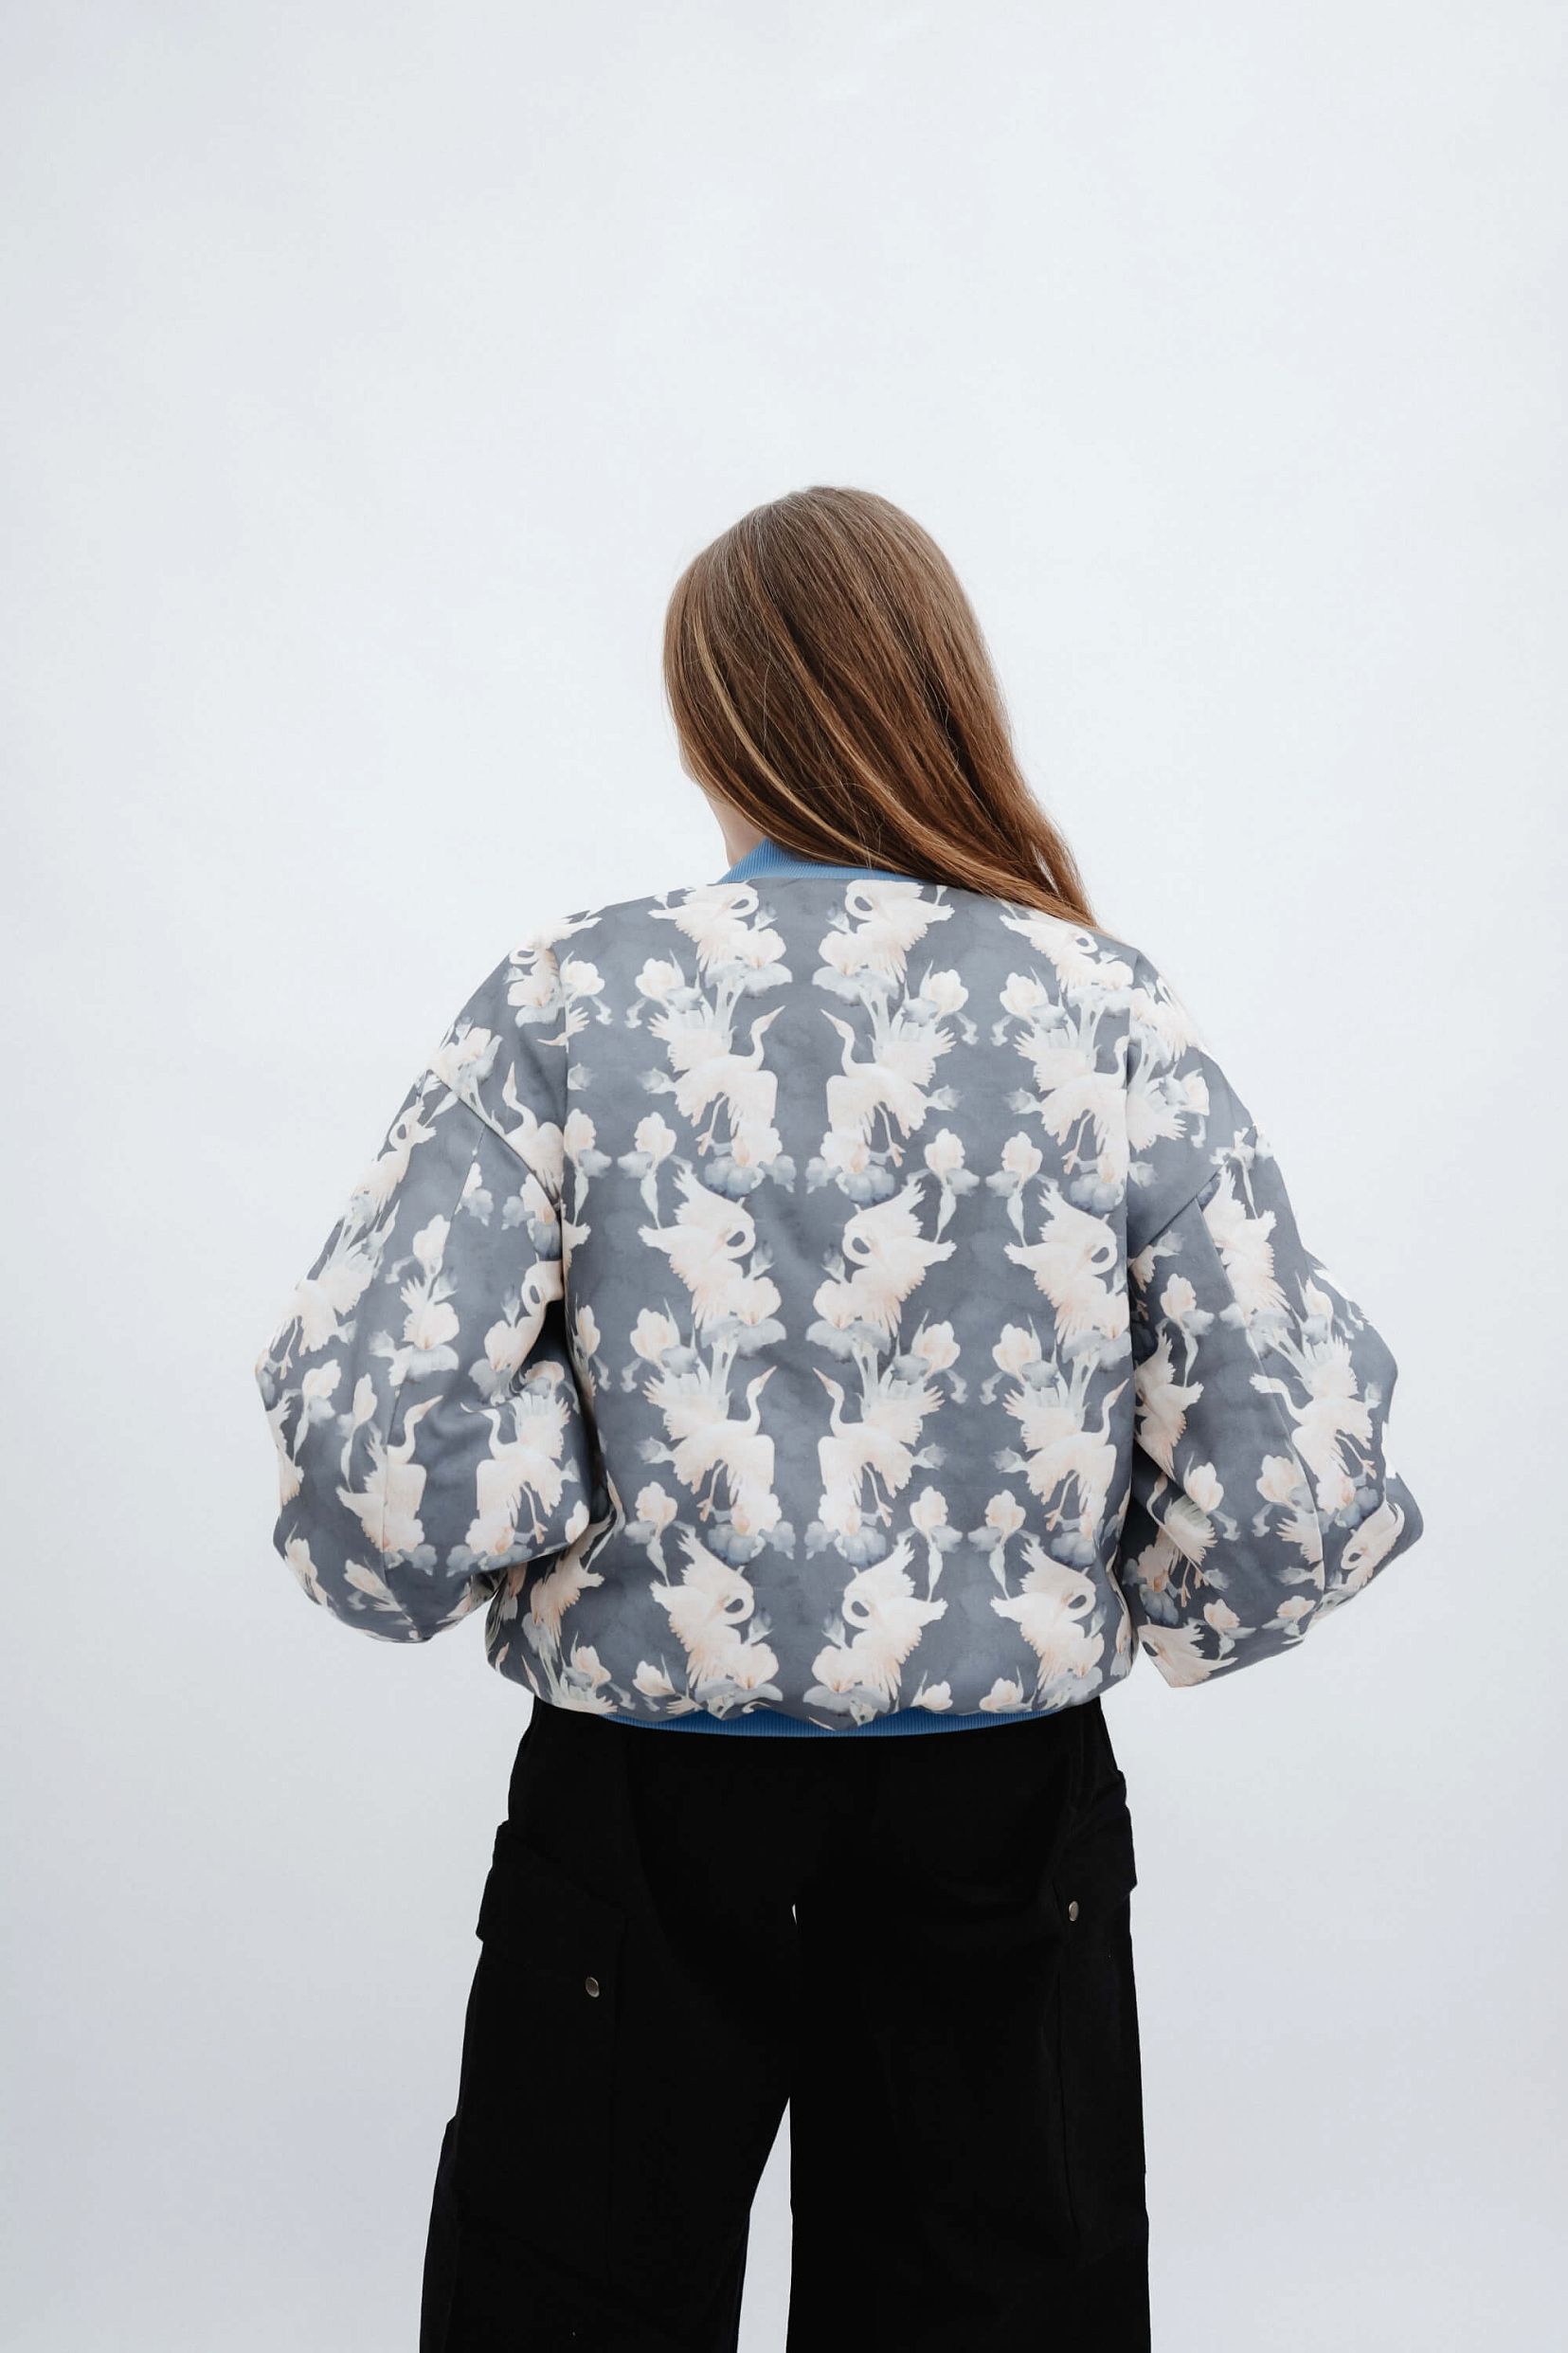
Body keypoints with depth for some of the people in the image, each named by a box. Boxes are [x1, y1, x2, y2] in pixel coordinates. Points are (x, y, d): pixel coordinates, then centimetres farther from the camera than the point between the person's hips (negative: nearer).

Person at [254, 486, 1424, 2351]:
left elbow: (363, 1425, -18)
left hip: (643, 1807, -1)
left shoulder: (569, 1003, -11)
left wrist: (563, 1541, 1)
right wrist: (1109, 1604, 8)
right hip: (1004, 1812, 2)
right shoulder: (1112, 1021, -8)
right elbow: (1296, 1485, -10)